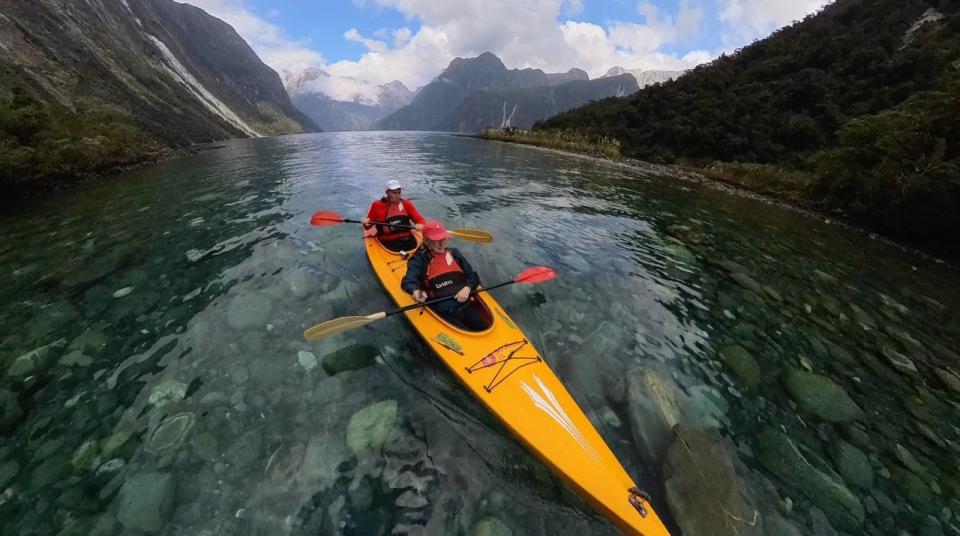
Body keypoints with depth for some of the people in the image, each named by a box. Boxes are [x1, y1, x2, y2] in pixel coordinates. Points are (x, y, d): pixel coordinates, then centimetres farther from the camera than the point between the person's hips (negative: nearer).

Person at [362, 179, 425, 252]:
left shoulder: (406, 204, 8)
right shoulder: (377, 205, 3)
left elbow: (420, 220, 3)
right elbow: (368, 226, 11)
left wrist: (419, 225, -20)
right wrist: (366, 223, -13)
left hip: (406, 239, 2)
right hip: (387, 242, -2)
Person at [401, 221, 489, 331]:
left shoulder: (453, 253, 17)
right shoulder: (419, 259, 5)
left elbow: (473, 276, 17)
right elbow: (408, 281, -14)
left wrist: (467, 289, -5)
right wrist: (415, 291, -37)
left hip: (466, 305, 4)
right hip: (443, 312, -4)